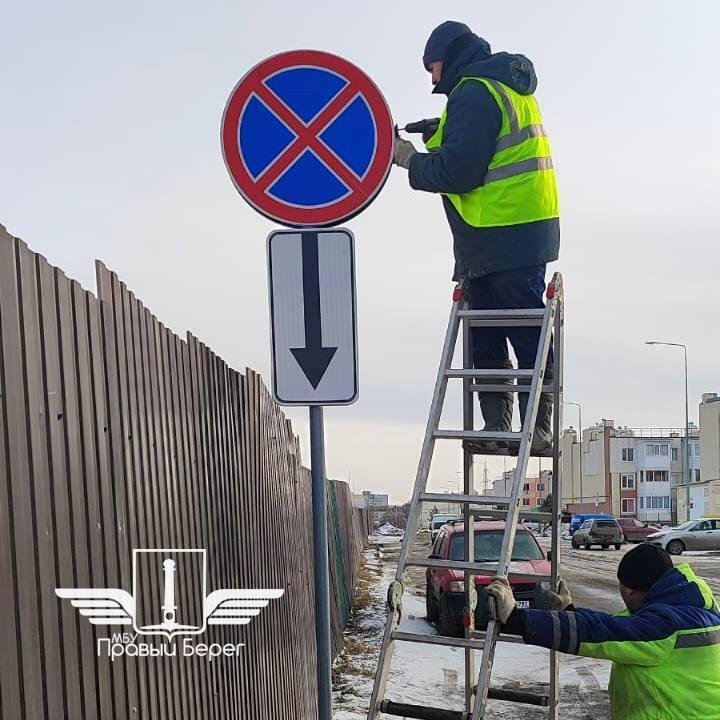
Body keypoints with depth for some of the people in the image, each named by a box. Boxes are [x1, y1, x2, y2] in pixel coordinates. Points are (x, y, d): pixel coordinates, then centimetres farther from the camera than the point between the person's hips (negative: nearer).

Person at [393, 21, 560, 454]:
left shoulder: (474, 93, -11)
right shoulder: (510, 88, 21)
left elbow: (458, 172, -18)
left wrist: (411, 161, -3)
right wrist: (438, 140, 13)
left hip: (504, 237, -10)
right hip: (525, 233, 10)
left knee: (527, 335, -6)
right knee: (485, 340, 11)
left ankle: (539, 428, -2)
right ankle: (497, 427, 13)